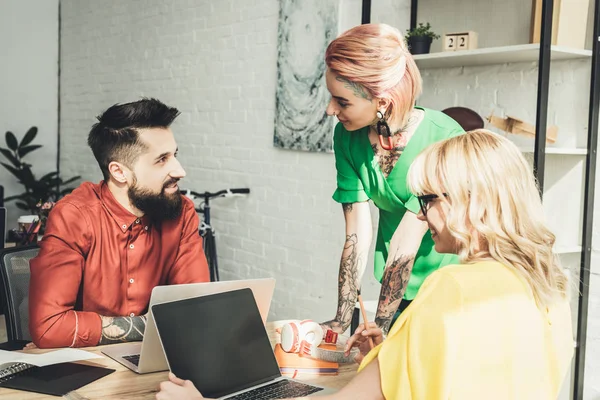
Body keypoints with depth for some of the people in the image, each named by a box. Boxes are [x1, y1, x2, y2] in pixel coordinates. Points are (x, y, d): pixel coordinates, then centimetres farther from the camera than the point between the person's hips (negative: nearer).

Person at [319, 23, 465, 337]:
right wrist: (341, 321, -17)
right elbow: (357, 234, -14)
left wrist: (377, 330, -24)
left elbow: (404, 246, -28)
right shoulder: (347, 137, -13)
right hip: (396, 285, 4)